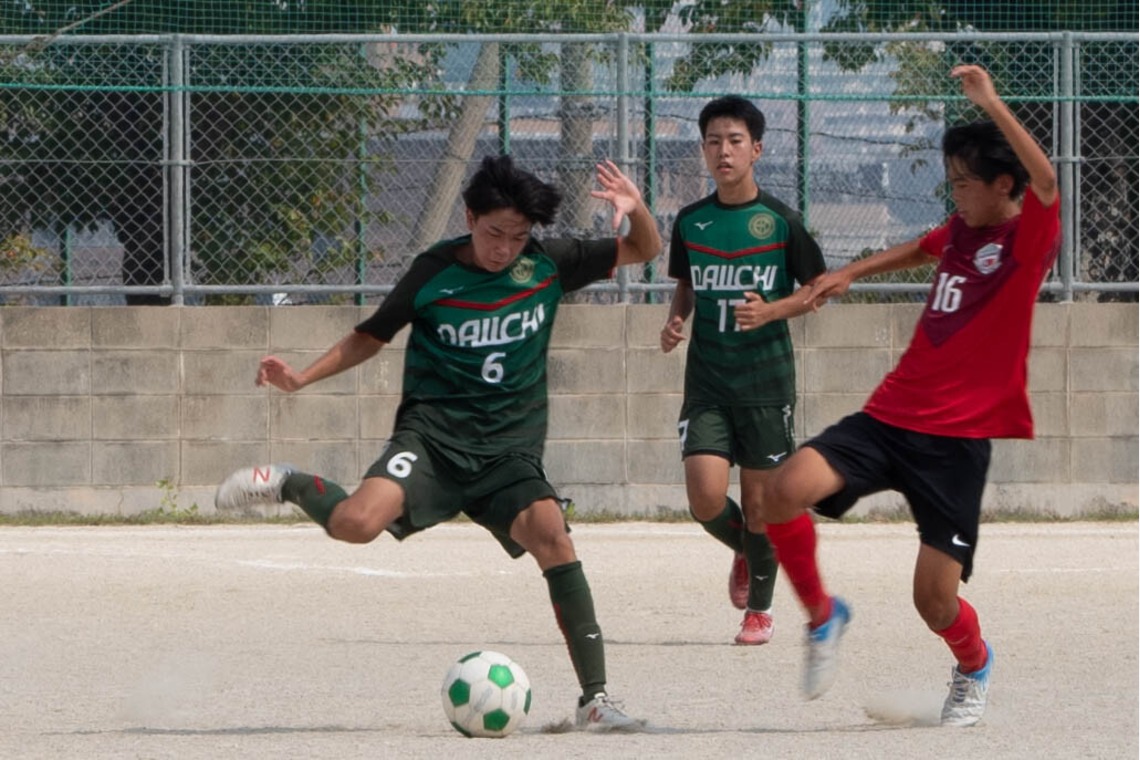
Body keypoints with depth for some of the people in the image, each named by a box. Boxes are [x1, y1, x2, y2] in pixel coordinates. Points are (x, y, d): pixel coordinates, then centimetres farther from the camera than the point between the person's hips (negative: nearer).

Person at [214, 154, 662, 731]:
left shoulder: (548, 265, 2)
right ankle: (286, 485, 7)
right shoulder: (435, 271, -2)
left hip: (509, 449, 2)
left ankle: (594, 699, -21)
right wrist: (301, 378, 1)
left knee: (550, 533, -26)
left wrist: (635, 209, -11)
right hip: (432, 434, -2)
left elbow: (645, 251, 11)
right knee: (358, 522, -29)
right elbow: (372, 336, 12)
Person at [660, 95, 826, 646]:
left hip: (766, 378, -2)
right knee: (706, 497, -12)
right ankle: (744, 551, 22)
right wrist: (675, 321, -1)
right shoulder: (691, 222, 5)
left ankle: (760, 608, 20)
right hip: (706, 379, 2)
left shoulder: (781, 222, -5)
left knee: (759, 499, 1)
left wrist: (771, 311, -15)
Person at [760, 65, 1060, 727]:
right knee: (788, 489, -22)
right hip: (891, 416, 5)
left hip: (958, 440, -5)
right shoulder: (960, 230, 12)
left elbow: (1046, 184, -32)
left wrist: (991, 105, -36)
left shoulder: (1028, 239, -9)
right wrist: (850, 274, 32)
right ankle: (823, 616, 3)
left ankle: (975, 666, 32)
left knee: (935, 603, -5)